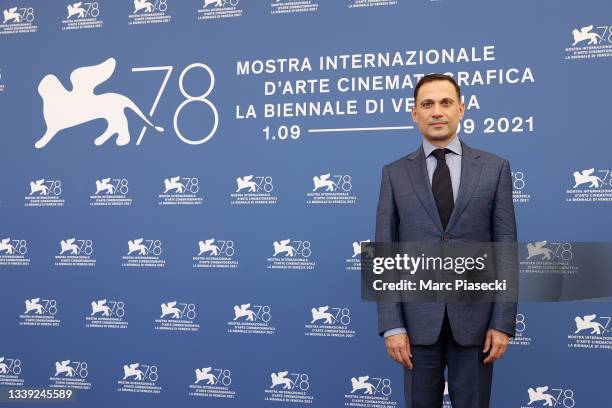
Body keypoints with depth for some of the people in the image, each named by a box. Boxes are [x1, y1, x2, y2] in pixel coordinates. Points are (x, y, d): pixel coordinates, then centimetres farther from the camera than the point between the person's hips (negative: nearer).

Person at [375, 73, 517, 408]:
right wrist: (391, 325, -7)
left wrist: (503, 323, -5)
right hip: (418, 318, 0)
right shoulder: (394, 174, 3)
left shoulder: (495, 168, 2)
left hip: (475, 318, 0)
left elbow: (506, 248, 1)